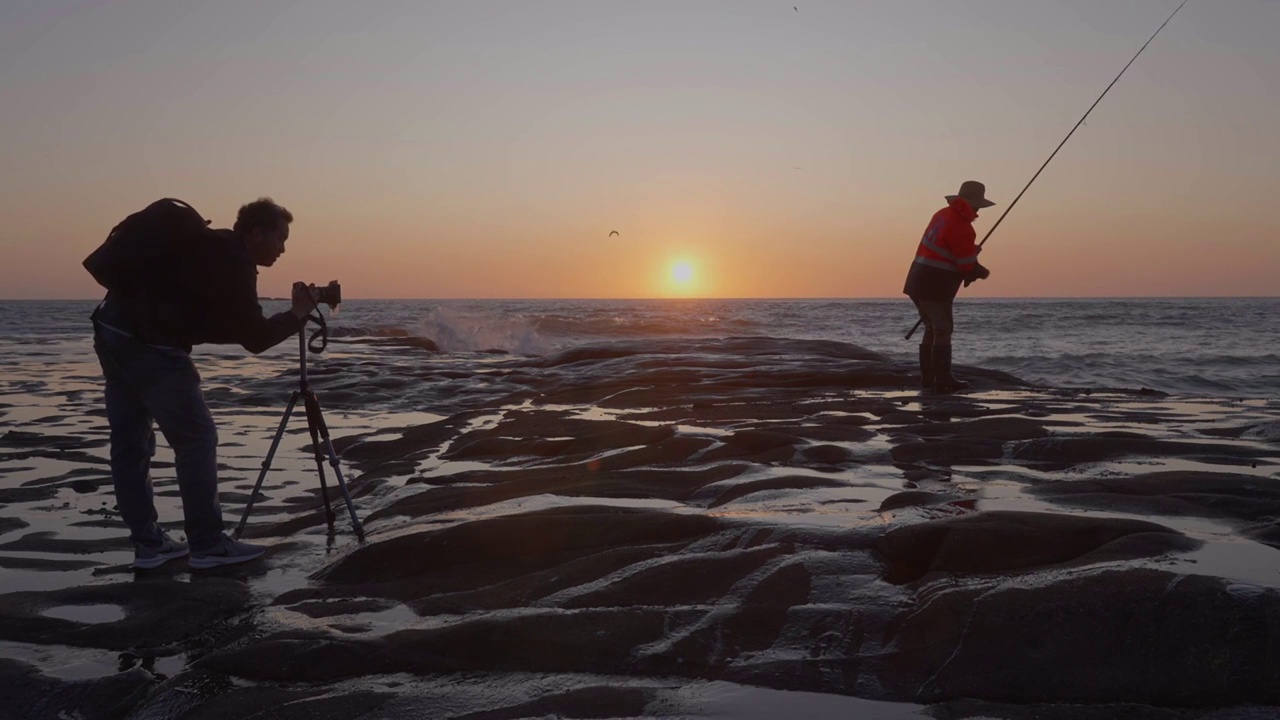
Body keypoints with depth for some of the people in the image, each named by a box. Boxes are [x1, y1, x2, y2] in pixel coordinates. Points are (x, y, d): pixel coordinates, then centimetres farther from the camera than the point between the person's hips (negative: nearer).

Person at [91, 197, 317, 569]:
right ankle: (208, 544, 3)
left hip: (112, 331, 10)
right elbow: (254, 339, -7)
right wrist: (298, 314, 6)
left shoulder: (211, 249, 19)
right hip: (148, 344, -10)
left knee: (130, 442, 12)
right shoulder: (233, 263, -8)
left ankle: (147, 542, 20)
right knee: (197, 438, -2)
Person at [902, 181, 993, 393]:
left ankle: (928, 378, 19)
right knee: (942, 331, -3)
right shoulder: (961, 228, -16)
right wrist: (981, 272, 10)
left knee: (932, 329, 16)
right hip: (935, 287, -9)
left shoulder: (943, 214, 11)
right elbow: (968, 265, -11)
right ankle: (943, 381, -2)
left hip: (918, 282, 9)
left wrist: (971, 270, 12)